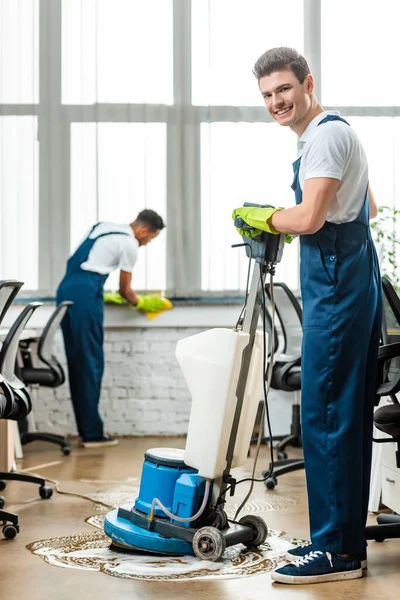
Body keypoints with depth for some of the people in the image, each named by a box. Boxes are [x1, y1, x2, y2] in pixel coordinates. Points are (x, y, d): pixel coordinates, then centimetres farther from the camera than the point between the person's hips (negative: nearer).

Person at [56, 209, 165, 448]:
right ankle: (92, 433, -3)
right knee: (91, 362, -4)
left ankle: (86, 430, 12)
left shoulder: (103, 227, 21)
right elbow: (125, 290, 6)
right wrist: (142, 303, 25)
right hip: (85, 293, -8)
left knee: (76, 361, 8)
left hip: (66, 287, 8)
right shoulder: (130, 245, -2)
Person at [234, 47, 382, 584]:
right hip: (350, 282, 11)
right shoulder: (334, 131, 22)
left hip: (337, 285, -11)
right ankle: (348, 541, 19)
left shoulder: (326, 134, -11)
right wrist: (287, 220, 24)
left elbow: (310, 218, -21)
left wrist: (266, 218, -2)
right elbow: (369, 208, 31)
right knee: (349, 417, 12)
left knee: (325, 416, -8)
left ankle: (334, 550, -3)